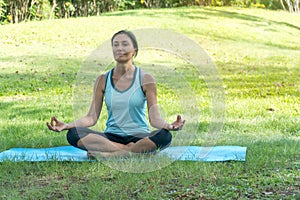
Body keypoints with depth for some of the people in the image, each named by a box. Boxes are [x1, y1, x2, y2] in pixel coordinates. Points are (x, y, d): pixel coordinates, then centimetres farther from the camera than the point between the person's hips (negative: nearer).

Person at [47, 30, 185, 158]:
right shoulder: (103, 80, 5)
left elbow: (154, 117, -7)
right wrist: (66, 125, -16)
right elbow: (92, 117, 2)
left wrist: (168, 126, -30)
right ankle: (133, 151, -28)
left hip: (139, 136, -2)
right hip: (111, 137, 2)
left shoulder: (145, 79, -1)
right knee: (73, 134, -26)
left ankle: (110, 155, -30)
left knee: (164, 136, -35)